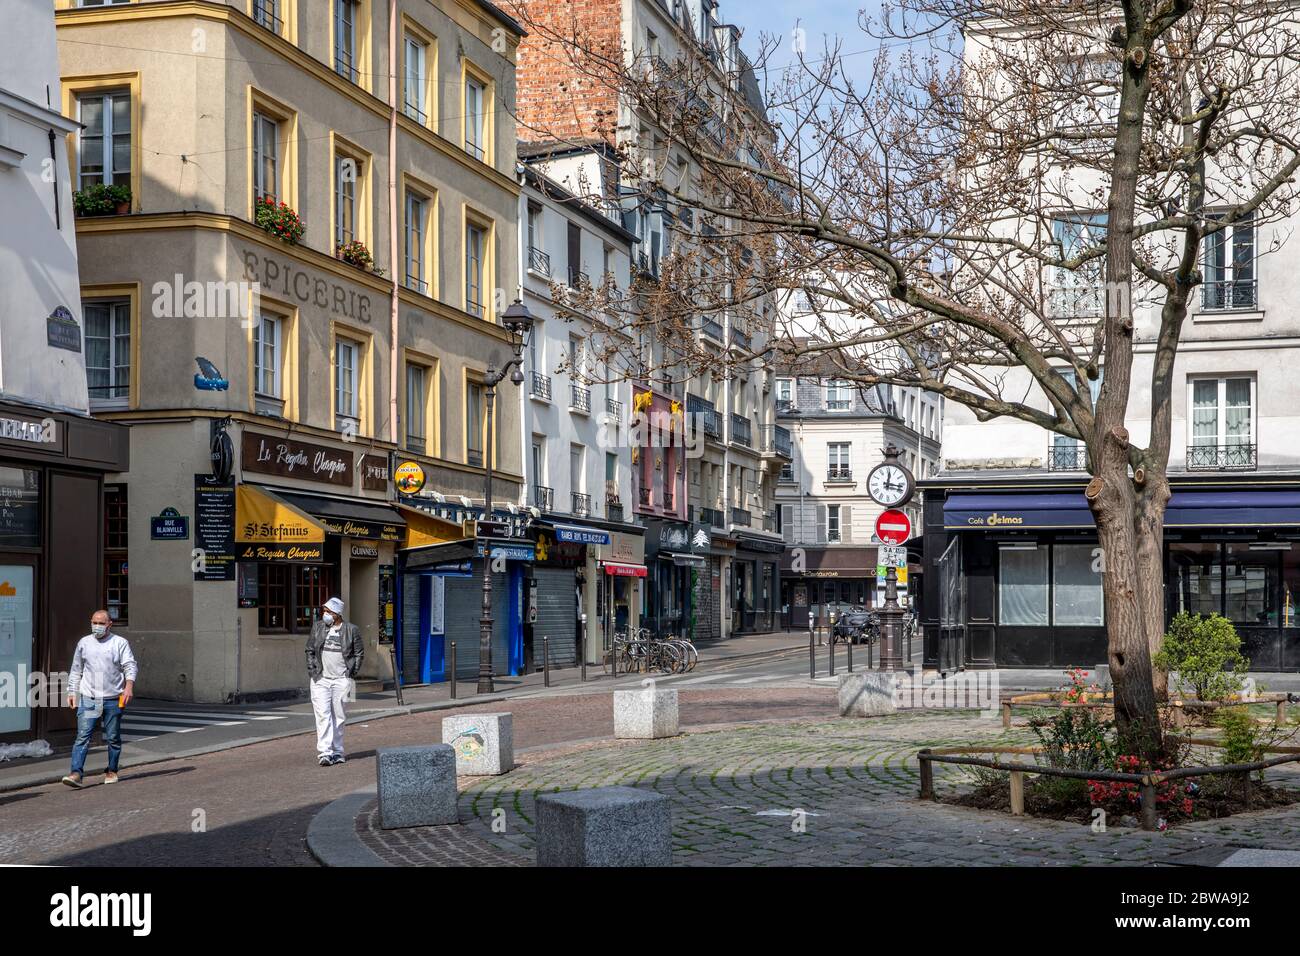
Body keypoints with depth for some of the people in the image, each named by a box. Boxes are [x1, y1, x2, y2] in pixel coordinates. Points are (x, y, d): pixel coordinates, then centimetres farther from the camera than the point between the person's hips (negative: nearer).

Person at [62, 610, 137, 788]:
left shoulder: (120, 643, 2)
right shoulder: (84, 643, 11)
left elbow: (130, 666, -6)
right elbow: (76, 670, 17)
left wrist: (129, 686, -22)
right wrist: (71, 692, 11)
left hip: (113, 699, -1)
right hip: (88, 699, 1)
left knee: (113, 738, 9)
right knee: (83, 736, -11)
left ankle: (112, 771, 22)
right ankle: (76, 773, -17)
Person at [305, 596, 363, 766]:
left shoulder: (351, 630, 0)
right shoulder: (317, 627, 6)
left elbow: (359, 653, 9)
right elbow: (310, 650, 14)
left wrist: (352, 674, 3)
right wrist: (311, 671, 5)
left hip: (341, 680, -1)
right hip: (320, 680, 1)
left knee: (338, 717, 5)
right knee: (323, 715, -9)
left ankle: (337, 753, 15)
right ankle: (325, 753, -13)